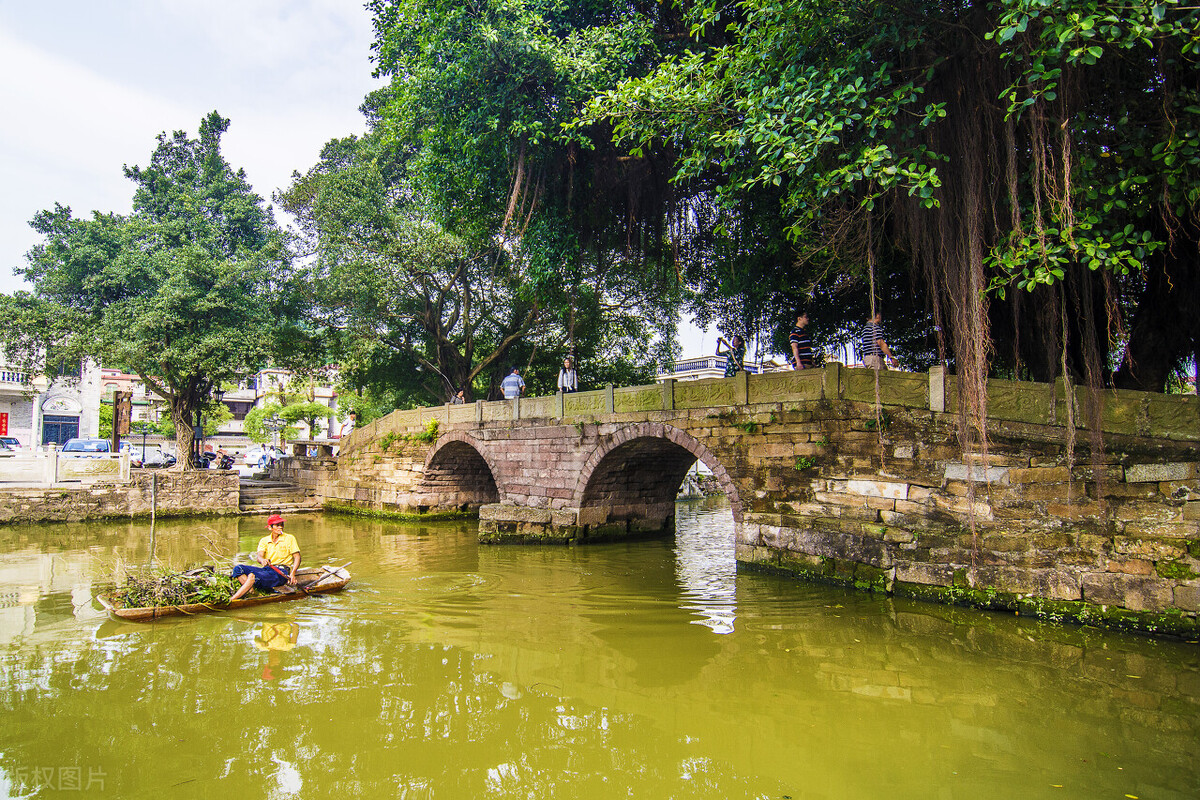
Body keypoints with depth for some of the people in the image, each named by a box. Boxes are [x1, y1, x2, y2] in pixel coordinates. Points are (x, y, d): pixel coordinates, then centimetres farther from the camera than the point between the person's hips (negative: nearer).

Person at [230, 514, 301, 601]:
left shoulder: (289, 538, 6)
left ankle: (232, 600, -31)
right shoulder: (264, 540, 14)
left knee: (253, 576, -30)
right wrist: (262, 560, -30)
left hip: (281, 572, -5)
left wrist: (292, 574, -15)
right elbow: (258, 556, -3)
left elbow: (297, 557, 1)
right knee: (238, 569, -14)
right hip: (266, 569, 5)